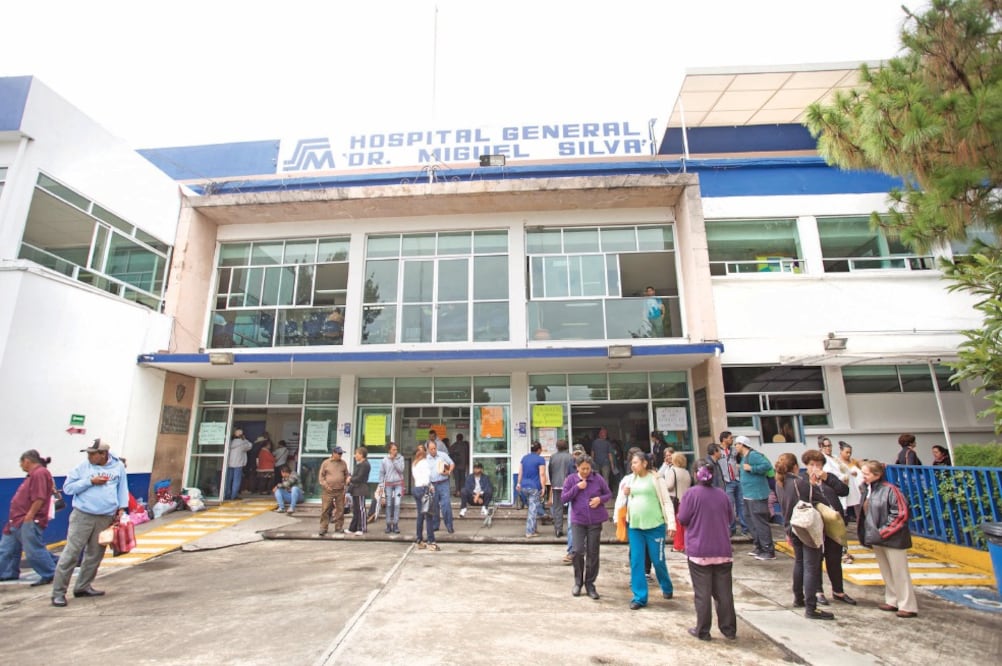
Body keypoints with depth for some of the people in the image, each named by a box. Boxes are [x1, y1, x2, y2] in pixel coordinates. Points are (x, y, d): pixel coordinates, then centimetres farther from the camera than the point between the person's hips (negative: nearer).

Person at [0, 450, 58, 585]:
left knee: (33, 551, -6)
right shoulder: (34, 474, 16)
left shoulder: (39, 473, -18)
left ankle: (50, 575, 1)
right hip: (19, 521, 11)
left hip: (29, 522, -11)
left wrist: (29, 516, -22)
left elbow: (39, 498, -25)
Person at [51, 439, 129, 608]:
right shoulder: (82, 467, -3)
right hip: (82, 516, -2)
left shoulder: (118, 466, 2)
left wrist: (121, 508, 1)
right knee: (70, 554, -3)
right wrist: (90, 481, -15)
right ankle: (58, 592, 8)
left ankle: (83, 587, 25)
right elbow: (68, 488, -2)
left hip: (106, 518, 2)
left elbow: (122, 488, 8)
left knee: (95, 555, 11)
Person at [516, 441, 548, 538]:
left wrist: (518, 483, 19)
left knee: (532, 507, 25)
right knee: (533, 510, 1)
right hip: (535, 487, -7)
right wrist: (543, 488, -11)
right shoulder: (540, 459, -9)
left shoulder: (524, 457, 8)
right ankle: (530, 532, 5)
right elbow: (542, 475, -13)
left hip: (524, 486, 7)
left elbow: (520, 472, 11)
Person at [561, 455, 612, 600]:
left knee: (593, 553, 6)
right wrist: (576, 488, -14)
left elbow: (609, 494, 8)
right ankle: (578, 581, 15)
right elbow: (564, 498, -3)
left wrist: (600, 499, -13)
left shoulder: (598, 479, -2)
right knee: (578, 551, -9)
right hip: (577, 521, -1)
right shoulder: (570, 479, -1)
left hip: (595, 521, 1)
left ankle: (590, 584, 23)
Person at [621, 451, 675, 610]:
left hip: (654, 526, -4)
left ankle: (667, 588, 35)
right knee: (636, 562, 3)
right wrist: (626, 495, 0)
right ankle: (639, 597, 13)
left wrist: (671, 524, -13)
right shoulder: (632, 480, 10)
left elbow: (667, 502, -6)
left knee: (658, 560, 8)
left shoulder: (655, 479, -5)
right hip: (634, 527, 5)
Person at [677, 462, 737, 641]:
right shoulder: (722, 494, 3)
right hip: (723, 551, 4)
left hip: (699, 552, -4)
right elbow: (730, 517, 14)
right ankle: (729, 629, 21)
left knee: (702, 593, 4)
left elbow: (682, 519, -9)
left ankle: (702, 631, 11)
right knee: (724, 592, 13)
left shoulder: (691, 494, -11)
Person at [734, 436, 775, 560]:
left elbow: (767, 465, -25)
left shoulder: (753, 455, -15)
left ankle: (769, 551, -2)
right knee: (753, 523, 16)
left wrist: (751, 468, -24)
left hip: (757, 495, -11)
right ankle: (759, 547, 25)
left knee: (760, 523, -7)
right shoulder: (744, 457, 15)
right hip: (748, 495, 11)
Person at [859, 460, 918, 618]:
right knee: (886, 573, 17)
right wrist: (868, 533, 7)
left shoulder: (889, 489, -17)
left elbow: (901, 513, -17)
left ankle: (908, 606, 12)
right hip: (876, 539, 8)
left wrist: (885, 530, -16)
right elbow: (864, 512, 15)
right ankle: (892, 601, 28)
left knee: (899, 573, 1)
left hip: (892, 539, -8)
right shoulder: (867, 489, 6)